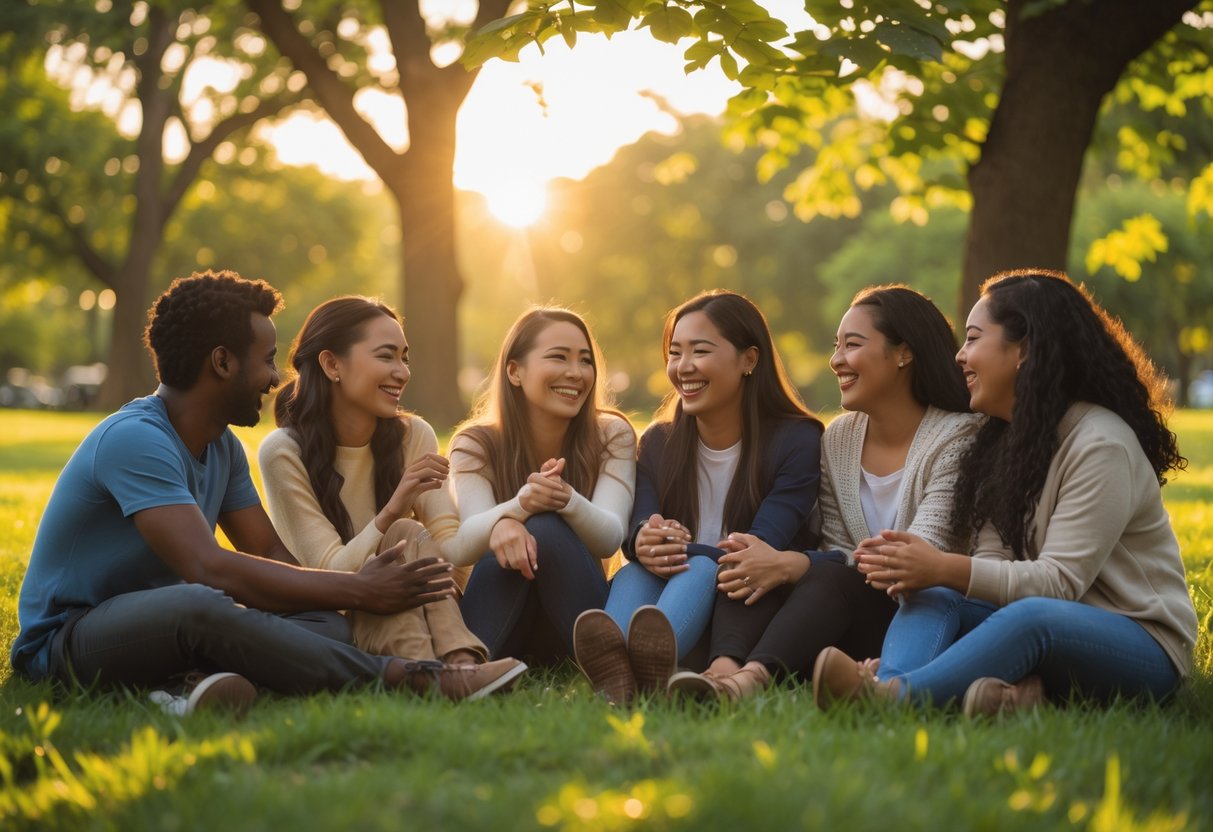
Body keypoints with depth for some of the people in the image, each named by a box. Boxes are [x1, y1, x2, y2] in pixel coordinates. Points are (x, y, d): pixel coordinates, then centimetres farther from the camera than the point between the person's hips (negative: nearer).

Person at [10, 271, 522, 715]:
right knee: (198, 605, -41)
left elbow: (271, 553, 7)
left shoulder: (223, 446, 11)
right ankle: (407, 679, -36)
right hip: (63, 643, -9)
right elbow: (211, 568, -30)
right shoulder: (135, 439, -21)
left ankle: (214, 683, -46)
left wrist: (360, 588, -12)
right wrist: (357, 591, -27)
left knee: (323, 623, -15)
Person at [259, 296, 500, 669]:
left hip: (403, 616, 4)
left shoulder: (413, 435, 0)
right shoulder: (284, 453, -12)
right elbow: (330, 575, -18)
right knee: (407, 536, -26)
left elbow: (450, 544, -11)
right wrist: (389, 515, -34)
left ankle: (460, 661, -44)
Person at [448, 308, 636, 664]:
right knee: (510, 540, -32)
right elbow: (462, 544, -23)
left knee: (548, 532, -31)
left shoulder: (612, 437, -3)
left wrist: (567, 501, -43)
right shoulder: (475, 445, -5)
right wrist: (519, 507, -46)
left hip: (574, 618, 0)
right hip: (497, 614, 0)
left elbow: (610, 539, -19)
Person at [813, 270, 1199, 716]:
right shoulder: (1004, 442, 11)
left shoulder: (1100, 444, -15)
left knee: (1030, 617, -38)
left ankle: (896, 696, -54)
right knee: (932, 597, -19)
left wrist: (947, 568, -29)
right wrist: (924, 568, -18)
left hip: (1142, 645, -7)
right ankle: (888, 687, -49)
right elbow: (995, 563, 3)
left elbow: (1059, 582, -21)